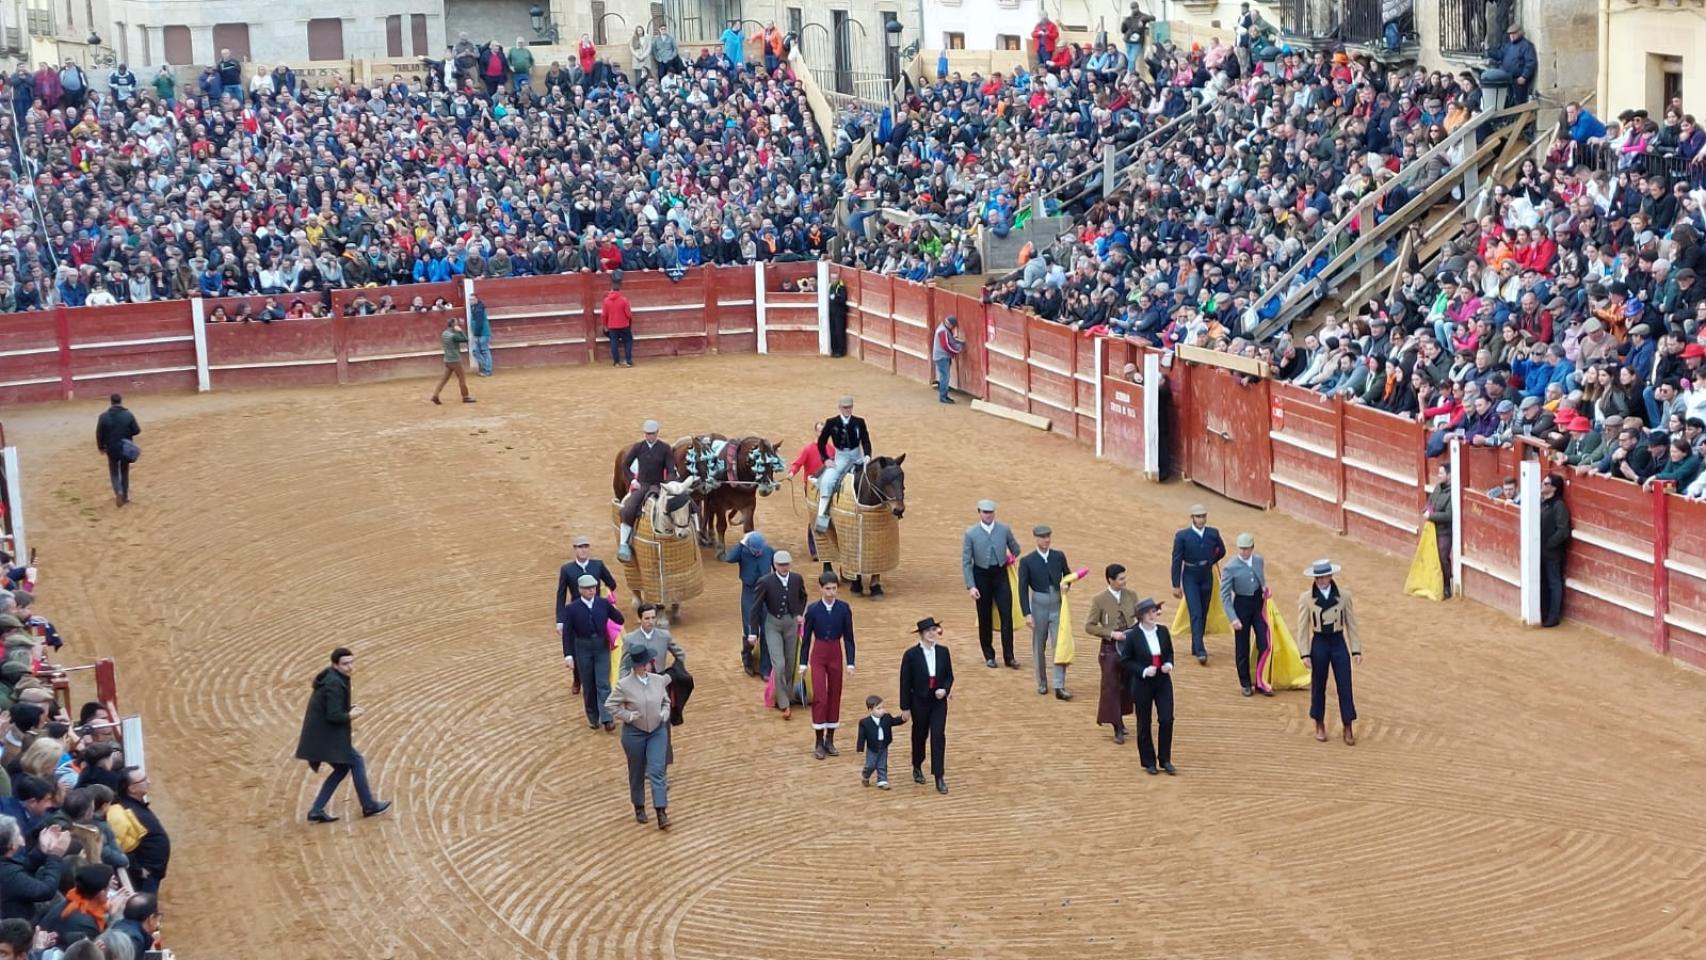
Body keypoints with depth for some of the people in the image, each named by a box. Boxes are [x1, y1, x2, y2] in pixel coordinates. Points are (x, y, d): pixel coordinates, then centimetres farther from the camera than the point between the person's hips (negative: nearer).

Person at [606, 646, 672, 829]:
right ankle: (639, 808, 31)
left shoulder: (659, 680, -3)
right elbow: (609, 705, -7)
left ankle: (662, 813, -9)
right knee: (637, 772, 12)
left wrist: (665, 713, -5)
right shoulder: (624, 685, -14)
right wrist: (627, 716, -15)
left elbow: (666, 700, 13)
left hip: (658, 731, 2)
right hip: (634, 733, -2)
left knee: (657, 772, -7)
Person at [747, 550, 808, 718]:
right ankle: (784, 704, -7)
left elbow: (803, 596, 17)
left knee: (790, 664, 11)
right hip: (773, 625, -4)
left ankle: (785, 696, 28)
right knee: (779, 665, -13)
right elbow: (756, 607, -9)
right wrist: (753, 632, -9)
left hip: (791, 624, 4)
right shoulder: (766, 582, -16)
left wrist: (800, 613, 5)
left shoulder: (797, 580, -5)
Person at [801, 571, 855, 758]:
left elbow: (848, 637, -1)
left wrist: (850, 662, -5)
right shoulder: (813, 609, -8)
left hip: (836, 655, 2)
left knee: (834, 696, 7)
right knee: (820, 697, -6)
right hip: (818, 656, -2)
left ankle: (830, 740, 18)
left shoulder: (844, 609, -6)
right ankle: (819, 742, 2)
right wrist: (803, 662, 0)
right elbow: (806, 637, -1)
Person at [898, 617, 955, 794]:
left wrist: (945, 689, -14)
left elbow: (949, 676, 7)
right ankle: (917, 768, 39)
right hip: (919, 702, -1)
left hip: (939, 701, 1)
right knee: (920, 736, 14)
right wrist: (905, 708, -6)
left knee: (938, 736, -8)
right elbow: (905, 682, -7)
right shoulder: (911, 654, -11)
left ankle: (939, 777, -5)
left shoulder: (943, 651, -2)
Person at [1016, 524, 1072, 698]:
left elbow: (1068, 575, 17)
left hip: (1058, 606, 2)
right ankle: (1042, 683, 25)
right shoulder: (1027, 561, -6)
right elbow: (1023, 589, -5)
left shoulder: (1059, 556, 2)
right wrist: (1027, 614, -10)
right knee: (1039, 647, 10)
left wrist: (1066, 585, -7)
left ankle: (1059, 687, -4)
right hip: (1039, 607, -2)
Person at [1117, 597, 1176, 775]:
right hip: (1142, 684, -3)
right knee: (1144, 724, 7)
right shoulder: (1133, 636, -12)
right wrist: (1143, 671, -19)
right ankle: (1149, 762, 22)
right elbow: (1124, 661, -7)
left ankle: (1165, 760, 12)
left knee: (1166, 720, -4)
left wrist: (1169, 664, -8)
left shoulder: (1163, 631, -1)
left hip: (1163, 682, 3)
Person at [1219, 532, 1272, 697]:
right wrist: (1233, 618, -18)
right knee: (1242, 648, 6)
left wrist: (1265, 588, 1)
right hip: (1241, 605, -4)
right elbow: (1225, 595, -13)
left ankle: (1260, 680, 13)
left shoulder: (1258, 560, 1)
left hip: (1258, 604, 4)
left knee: (1265, 645, -3)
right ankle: (1246, 683, 21)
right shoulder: (1231, 568, -14)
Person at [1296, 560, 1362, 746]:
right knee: (1318, 686, 9)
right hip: (1319, 643, 0)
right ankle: (1319, 726, 24)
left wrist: (1356, 649, 1)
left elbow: (1351, 624, 3)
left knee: (1345, 686, -1)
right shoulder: (1306, 598, -5)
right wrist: (1305, 654, -6)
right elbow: (1302, 628, -2)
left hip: (1339, 642, 0)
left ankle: (1348, 729, 8)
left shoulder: (1344, 596, -2)